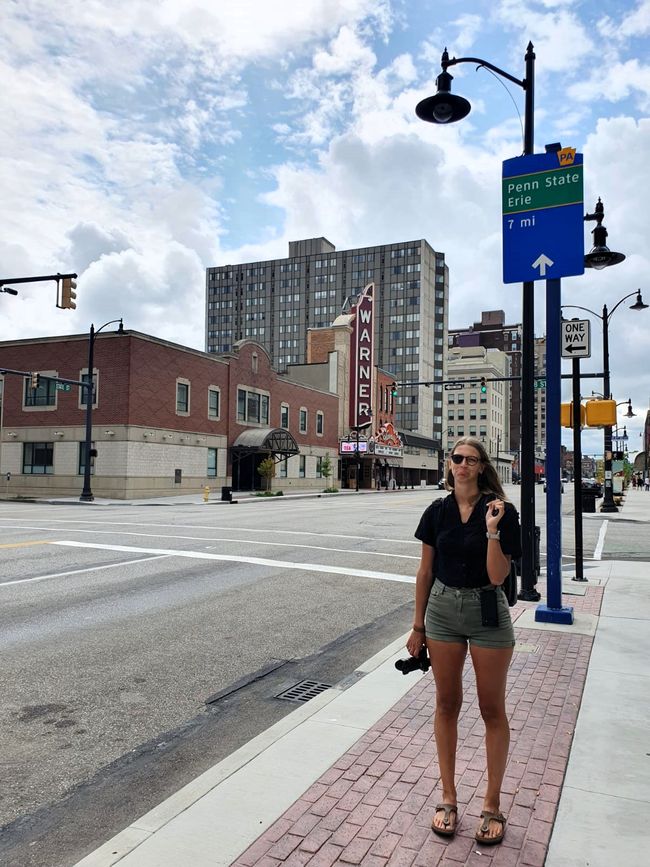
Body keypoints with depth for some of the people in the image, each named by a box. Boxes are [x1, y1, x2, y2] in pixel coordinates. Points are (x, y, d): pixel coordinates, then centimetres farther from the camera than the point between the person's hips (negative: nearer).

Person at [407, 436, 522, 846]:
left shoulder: (501, 511, -10)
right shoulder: (437, 512, -1)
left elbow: (497, 577, -14)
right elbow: (425, 571, 5)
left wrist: (492, 530, -25)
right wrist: (418, 626, 7)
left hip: (487, 612, -3)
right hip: (443, 609, 3)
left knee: (493, 709, 9)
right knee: (447, 704, 12)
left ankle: (492, 805, 25)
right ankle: (448, 799, 26)